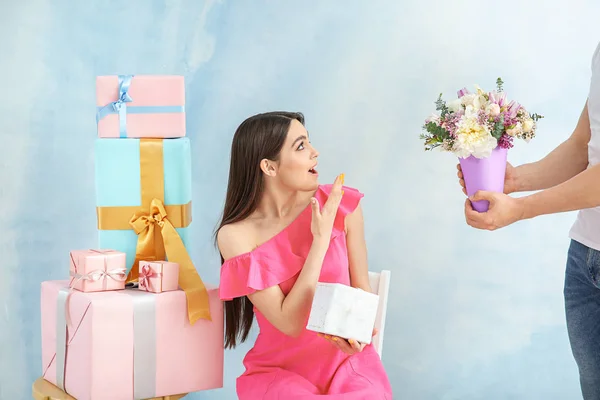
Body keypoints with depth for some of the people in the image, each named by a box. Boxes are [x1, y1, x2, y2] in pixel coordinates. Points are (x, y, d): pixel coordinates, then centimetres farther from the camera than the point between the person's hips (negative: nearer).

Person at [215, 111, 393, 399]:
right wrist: (321, 239, -18)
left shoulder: (341, 204, -6)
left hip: (346, 361, 2)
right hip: (279, 370, -1)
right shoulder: (236, 235, -11)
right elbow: (291, 323, -15)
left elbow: (362, 289, 5)